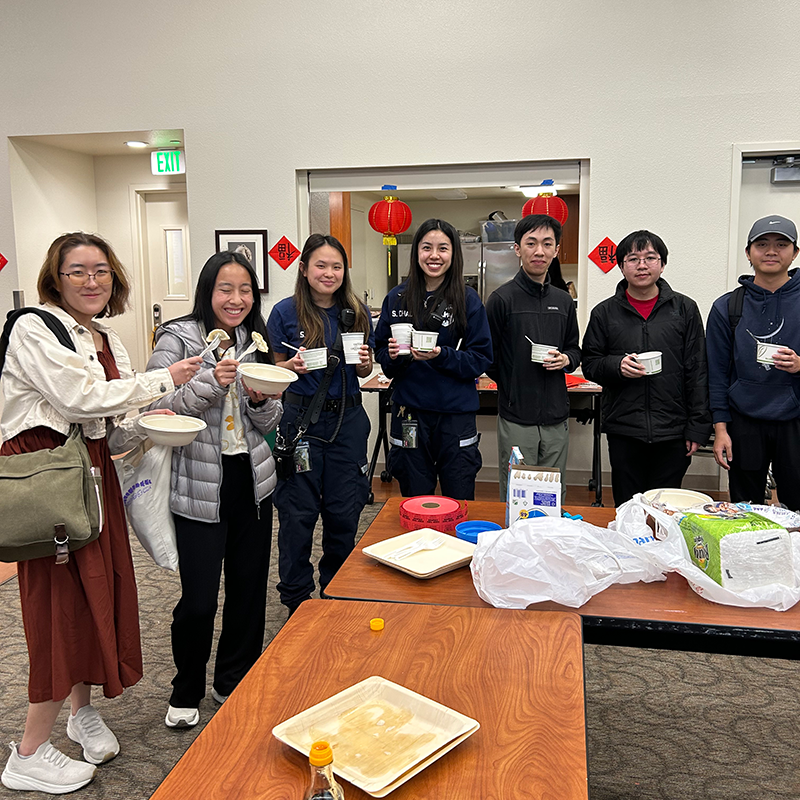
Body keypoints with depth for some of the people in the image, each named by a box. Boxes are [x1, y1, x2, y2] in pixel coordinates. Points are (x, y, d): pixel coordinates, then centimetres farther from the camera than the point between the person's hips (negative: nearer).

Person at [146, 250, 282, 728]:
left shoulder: (255, 341, 10)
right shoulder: (178, 339, -7)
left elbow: (271, 424, 12)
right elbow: (154, 408, -14)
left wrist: (261, 399, -10)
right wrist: (210, 381, -24)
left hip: (252, 481, 5)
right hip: (200, 487, -5)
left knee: (249, 587, 14)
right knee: (199, 599, 0)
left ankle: (235, 681, 35)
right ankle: (186, 692, 27)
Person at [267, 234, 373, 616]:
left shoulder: (357, 312, 7)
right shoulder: (286, 312, -2)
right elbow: (275, 369, 1)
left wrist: (363, 363, -8)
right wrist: (295, 366, -19)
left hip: (348, 420, 3)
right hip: (301, 420, -3)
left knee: (344, 513, 9)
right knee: (297, 515, 2)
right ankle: (297, 601, 21)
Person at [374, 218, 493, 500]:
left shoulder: (468, 299, -4)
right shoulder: (397, 298, 4)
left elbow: (481, 358, -5)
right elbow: (381, 355, 10)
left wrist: (442, 356, -20)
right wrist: (393, 355, -12)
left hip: (456, 413, -2)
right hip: (409, 412, 2)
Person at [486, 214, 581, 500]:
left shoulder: (563, 300, 11)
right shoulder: (502, 299, -6)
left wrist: (566, 359, 0)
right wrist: (510, 386, -1)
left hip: (556, 418, 5)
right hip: (516, 420, -5)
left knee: (555, 499, 13)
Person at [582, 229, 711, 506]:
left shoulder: (685, 309, 5)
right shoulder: (605, 312, 5)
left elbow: (697, 372, 4)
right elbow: (589, 364, 8)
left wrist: (697, 428, 0)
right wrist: (617, 366, -14)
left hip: (672, 433, 0)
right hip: (623, 432, 0)